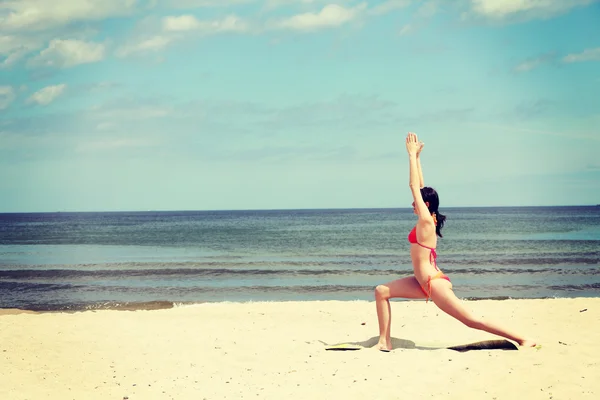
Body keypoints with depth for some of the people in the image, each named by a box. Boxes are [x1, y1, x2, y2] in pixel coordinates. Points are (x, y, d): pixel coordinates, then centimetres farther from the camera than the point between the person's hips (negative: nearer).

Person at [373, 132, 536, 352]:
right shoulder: (428, 219, 9)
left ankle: (523, 340, -3)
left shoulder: (426, 221, -14)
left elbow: (413, 186, -15)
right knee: (381, 291, 8)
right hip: (423, 282, 10)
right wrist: (416, 156, 16)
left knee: (472, 320, -8)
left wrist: (412, 155, -11)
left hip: (434, 283, -10)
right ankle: (385, 341, 8)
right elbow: (420, 187, 14)